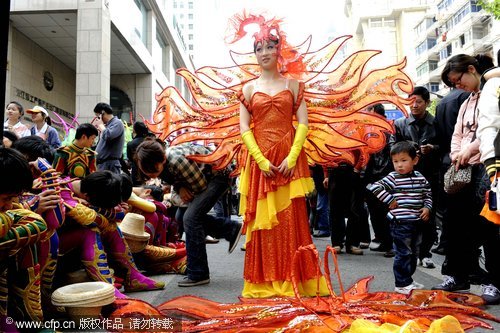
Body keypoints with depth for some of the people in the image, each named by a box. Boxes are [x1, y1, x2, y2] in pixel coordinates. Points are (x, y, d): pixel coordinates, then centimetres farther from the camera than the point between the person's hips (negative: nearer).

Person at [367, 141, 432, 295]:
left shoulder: (420, 178, 7)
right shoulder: (393, 178, -10)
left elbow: (428, 194, 18)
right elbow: (374, 187, -17)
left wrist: (427, 207, 2)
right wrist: (390, 200, -16)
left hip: (417, 223, 7)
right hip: (400, 223, -6)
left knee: (414, 253, 17)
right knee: (403, 253, -3)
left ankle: (408, 279, 31)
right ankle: (402, 284, 7)